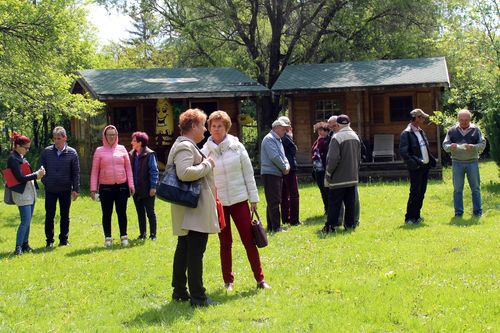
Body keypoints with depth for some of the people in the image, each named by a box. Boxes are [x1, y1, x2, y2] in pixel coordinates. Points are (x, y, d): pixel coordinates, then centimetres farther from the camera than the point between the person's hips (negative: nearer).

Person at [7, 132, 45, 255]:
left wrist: (38, 173, 0)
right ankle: (18, 247, -7)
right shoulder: (13, 159, -14)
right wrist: (36, 175, -13)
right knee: (25, 221, -11)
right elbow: (20, 178, -18)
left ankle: (25, 244, 18)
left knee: (27, 221, 11)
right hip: (22, 194, -9)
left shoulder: (21, 157, 14)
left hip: (30, 192, 9)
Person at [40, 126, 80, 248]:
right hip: (50, 190, 0)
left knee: (65, 216, 8)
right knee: (49, 216, 3)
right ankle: (49, 240, 12)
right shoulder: (46, 151, -1)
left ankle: (64, 239, 18)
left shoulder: (72, 153, -2)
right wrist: (44, 181, -1)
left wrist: (76, 189, -4)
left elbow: (76, 173, 0)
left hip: (66, 190, 0)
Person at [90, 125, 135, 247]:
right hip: (105, 187, -1)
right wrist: (93, 188, -3)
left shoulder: (122, 149, 8)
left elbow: (128, 168, 9)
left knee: (122, 212, 3)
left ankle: (123, 237, 12)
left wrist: (131, 185, 3)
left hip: (121, 186, 1)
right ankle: (108, 238, 12)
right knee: (107, 214, 4)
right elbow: (94, 171, 3)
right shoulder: (99, 151, 4)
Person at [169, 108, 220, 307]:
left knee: (184, 249, 16)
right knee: (195, 252, -9)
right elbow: (185, 173, -29)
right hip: (195, 208, -12)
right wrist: (207, 165, -17)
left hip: (190, 209, 12)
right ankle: (197, 297, -8)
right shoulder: (185, 147, -15)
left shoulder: (185, 145, 20)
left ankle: (179, 291, 24)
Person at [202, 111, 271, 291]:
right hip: (218, 202, 1)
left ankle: (260, 279, 9)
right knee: (225, 243, 9)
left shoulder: (236, 146, -2)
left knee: (249, 240, 0)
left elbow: (248, 173, 2)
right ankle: (228, 280, 20)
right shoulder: (205, 151, -2)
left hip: (239, 200, 0)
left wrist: (253, 198, 1)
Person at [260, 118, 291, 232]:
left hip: (277, 174, 10)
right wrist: (284, 168, -11)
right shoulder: (269, 139, -12)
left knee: (274, 201, 13)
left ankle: (271, 226, 19)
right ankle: (276, 227, -7)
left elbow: (282, 156, 18)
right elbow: (274, 157, -21)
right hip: (270, 174, -10)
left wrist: (287, 166, -2)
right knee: (274, 201, -8)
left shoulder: (278, 140, 20)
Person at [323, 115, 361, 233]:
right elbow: (359, 158, 15)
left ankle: (330, 226, 0)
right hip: (352, 178, 6)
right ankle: (350, 224, 12)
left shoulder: (337, 137, -14)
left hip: (338, 179, -6)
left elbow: (333, 158, -19)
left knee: (334, 203, -1)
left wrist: (328, 174, -9)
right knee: (350, 202, 11)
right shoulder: (355, 137, 9)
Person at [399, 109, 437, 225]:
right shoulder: (406, 133, -11)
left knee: (421, 192, 11)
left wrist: (431, 160, 8)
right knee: (415, 193, -7)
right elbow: (403, 152, -18)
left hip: (425, 166, 8)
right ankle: (409, 218, 1)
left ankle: (416, 216, 20)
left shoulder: (421, 131, 16)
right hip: (416, 168, -8)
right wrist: (414, 163, -23)